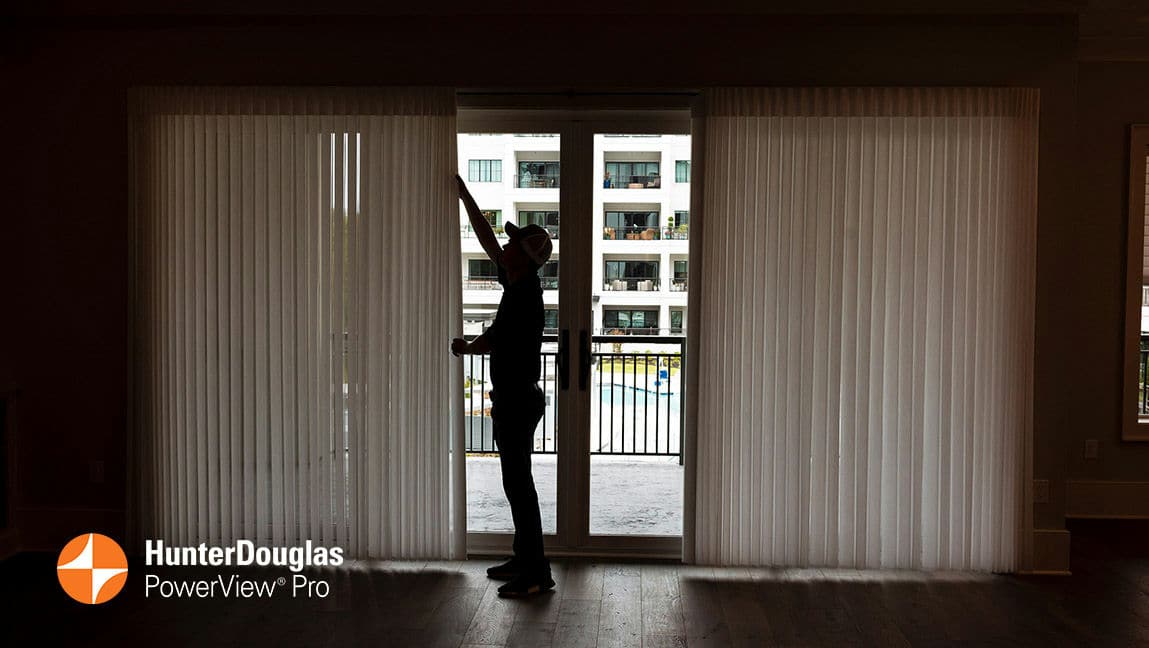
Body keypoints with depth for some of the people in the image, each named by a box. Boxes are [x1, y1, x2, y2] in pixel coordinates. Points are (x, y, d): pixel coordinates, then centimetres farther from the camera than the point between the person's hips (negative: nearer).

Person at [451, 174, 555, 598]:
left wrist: (464, 348, 11)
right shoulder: (517, 285, 8)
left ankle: (537, 574, 2)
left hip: (517, 400, -10)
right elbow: (487, 240, 17)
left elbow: (488, 341, -10)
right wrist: (463, 194, 22)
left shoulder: (525, 297, -19)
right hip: (513, 399, 10)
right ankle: (524, 559, 27)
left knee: (519, 483, -5)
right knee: (516, 481, 16)